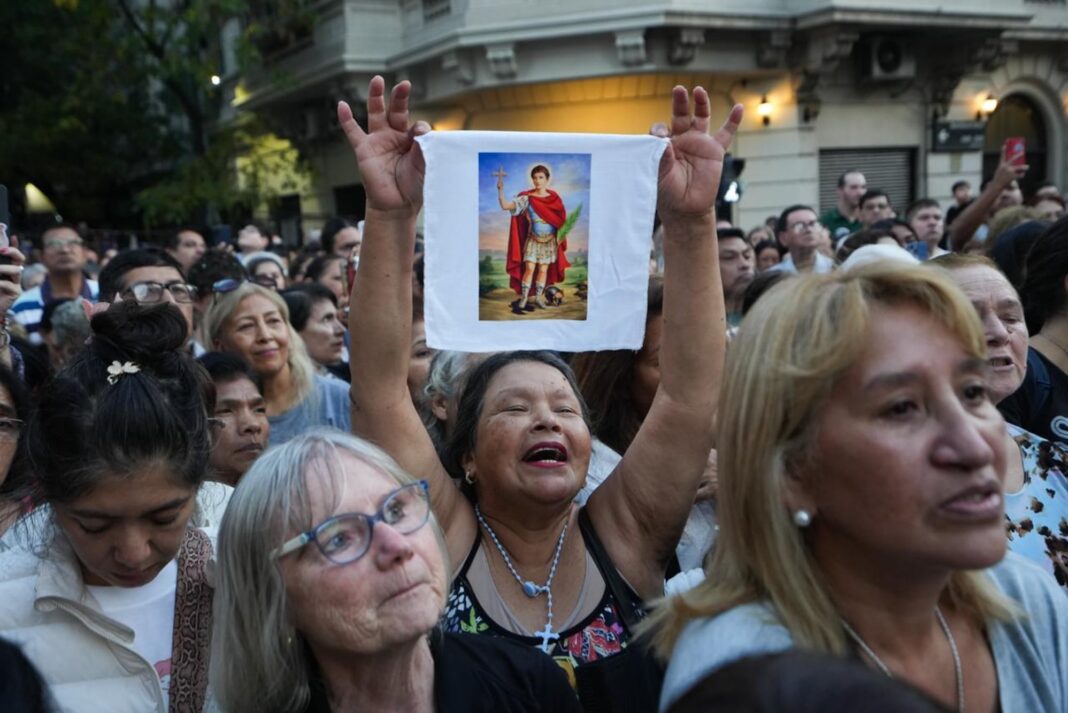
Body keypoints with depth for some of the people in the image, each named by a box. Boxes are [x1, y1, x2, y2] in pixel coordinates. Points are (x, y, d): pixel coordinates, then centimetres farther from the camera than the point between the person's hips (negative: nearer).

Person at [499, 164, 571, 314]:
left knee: (543, 269, 7)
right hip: (533, 239, -1)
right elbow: (505, 206, -18)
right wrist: (500, 189, -29)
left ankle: (538, 297, 18)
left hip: (550, 241, 2)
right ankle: (523, 299, 2)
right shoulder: (526, 198, -10)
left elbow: (561, 219, 3)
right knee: (529, 268, -7)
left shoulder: (554, 198, -4)